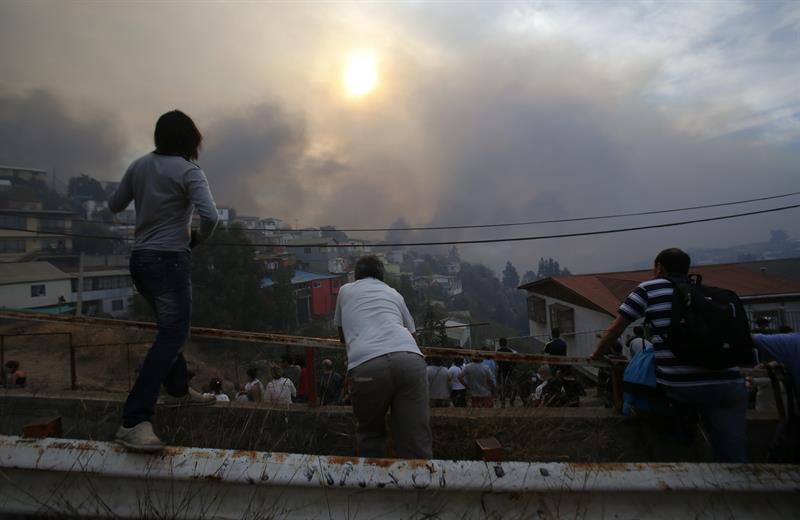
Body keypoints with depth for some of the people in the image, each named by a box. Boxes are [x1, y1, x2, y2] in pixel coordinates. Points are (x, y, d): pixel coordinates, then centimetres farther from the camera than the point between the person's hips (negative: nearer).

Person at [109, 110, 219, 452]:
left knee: (170, 327, 21)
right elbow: (210, 215, -25)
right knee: (173, 334, -10)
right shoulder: (188, 171, -12)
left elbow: (114, 206, 17)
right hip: (169, 259, -8)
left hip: (140, 258, 8)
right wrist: (199, 238, -6)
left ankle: (177, 390, 35)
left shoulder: (139, 166, 7)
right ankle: (134, 421, -16)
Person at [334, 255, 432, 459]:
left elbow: (342, 336, 42)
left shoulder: (345, 290, 29)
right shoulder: (393, 293, 31)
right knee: (417, 445, 6)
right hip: (411, 360, 2)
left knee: (370, 435, 23)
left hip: (366, 365, -1)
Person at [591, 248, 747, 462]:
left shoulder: (649, 289, 8)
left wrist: (596, 356, 21)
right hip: (729, 383, 4)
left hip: (679, 385, -4)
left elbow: (615, 329, 7)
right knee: (733, 456, 12)